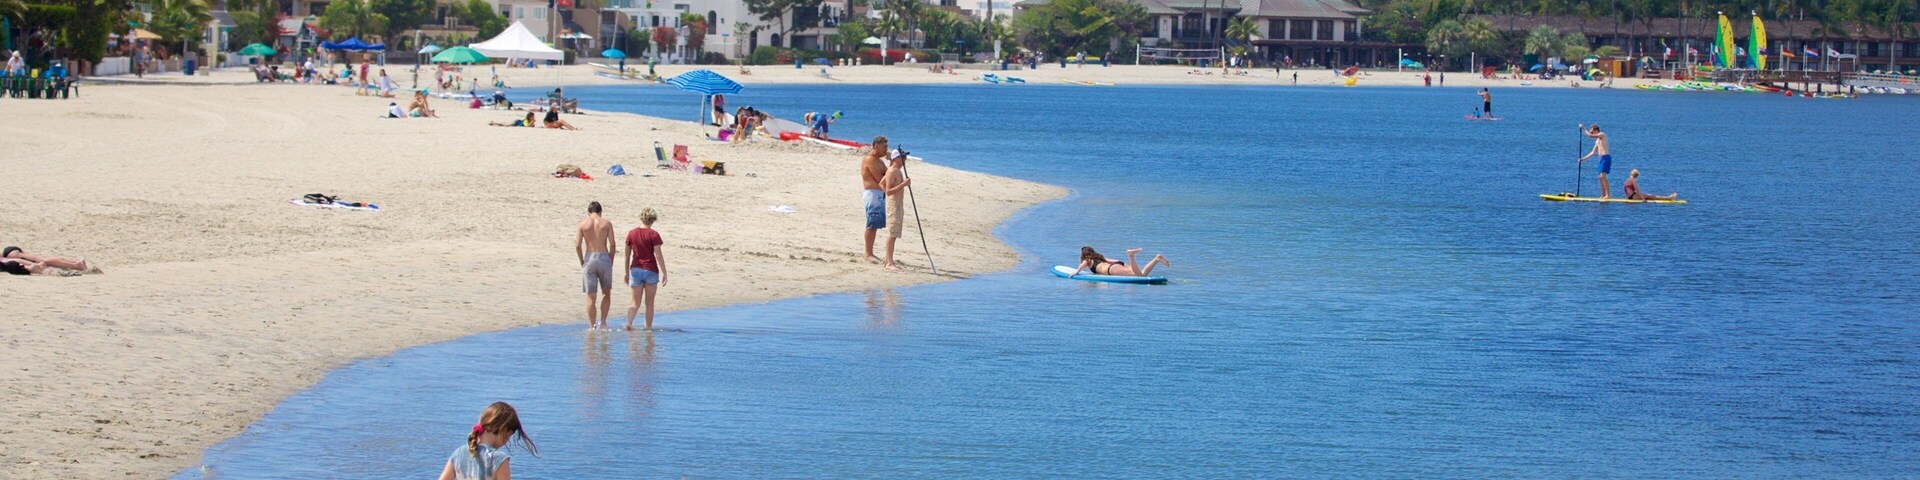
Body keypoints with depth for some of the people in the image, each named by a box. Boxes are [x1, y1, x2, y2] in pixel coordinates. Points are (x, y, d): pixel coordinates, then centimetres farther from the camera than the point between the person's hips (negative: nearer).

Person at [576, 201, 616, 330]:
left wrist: (582, 262, 6)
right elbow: (612, 244, -3)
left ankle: (592, 326, 4)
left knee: (590, 296, 4)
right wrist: (611, 261, 7)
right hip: (604, 257, 0)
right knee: (606, 293, 15)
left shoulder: (582, 224, 3)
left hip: (589, 259, 0)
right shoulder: (607, 223, 2)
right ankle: (602, 322, 4)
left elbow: (577, 245, -4)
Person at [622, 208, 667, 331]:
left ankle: (629, 322, -18)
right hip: (651, 270, -3)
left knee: (636, 302, 6)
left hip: (635, 270, 3)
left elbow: (627, 255, 6)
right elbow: (659, 256, -10)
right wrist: (664, 273, -5)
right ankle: (649, 327, 14)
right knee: (649, 303, 11)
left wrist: (627, 273, 15)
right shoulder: (653, 235, -8)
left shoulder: (631, 234, 2)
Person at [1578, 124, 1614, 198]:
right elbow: (1593, 152, 28)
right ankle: (1603, 195, 10)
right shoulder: (1597, 141, 23)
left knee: (1603, 176, -18)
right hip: (1602, 158, 10)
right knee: (1601, 177, 9)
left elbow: (1590, 136, -17)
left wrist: (1583, 129, -5)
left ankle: (1608, 195, -22)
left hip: (1606, 157, -10)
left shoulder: (1602, 135, -4)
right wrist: (1584, 158, 27)